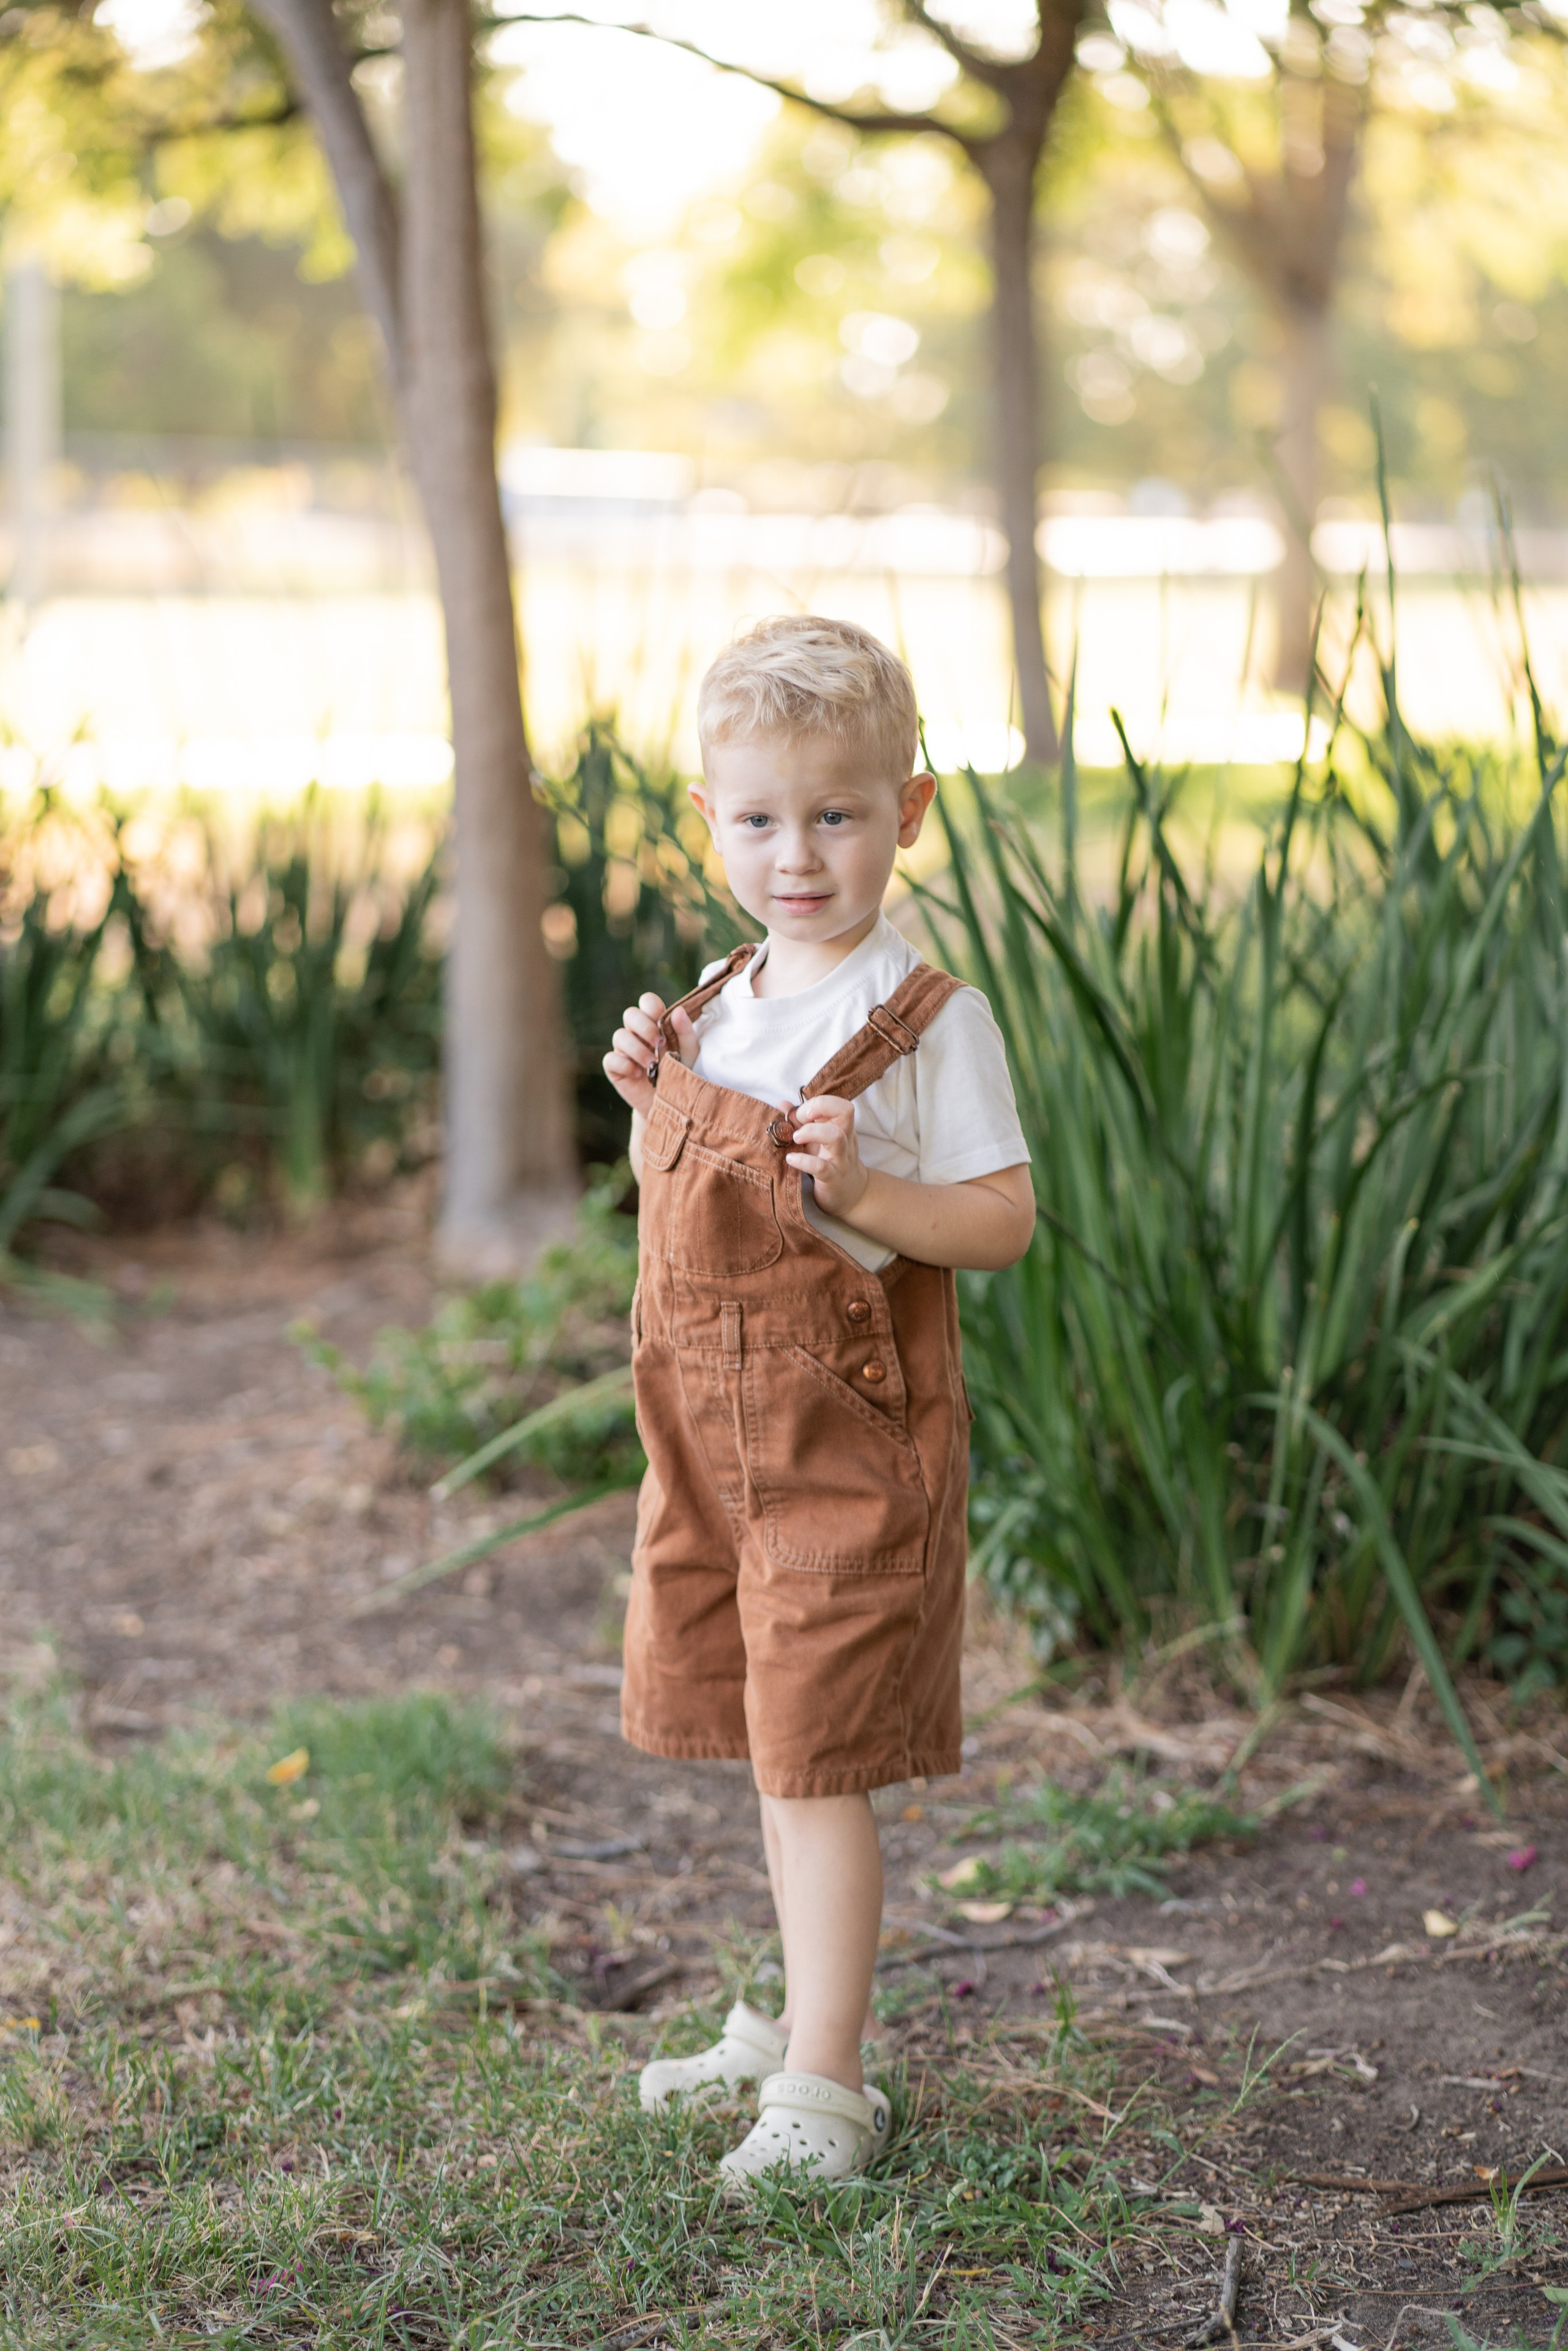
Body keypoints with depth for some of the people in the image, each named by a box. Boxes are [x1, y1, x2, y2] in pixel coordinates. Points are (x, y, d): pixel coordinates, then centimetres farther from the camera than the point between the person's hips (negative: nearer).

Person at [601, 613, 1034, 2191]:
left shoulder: (926, 1021, -13)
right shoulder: (719, 1004, 9)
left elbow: (1002, 1222, -13)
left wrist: (862, 1191, -28)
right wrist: (647, 1099, 1)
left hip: (848, 1439, -7)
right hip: (710, 1433, 8)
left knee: (813, 1756, -6)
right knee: (773, 1749, 17)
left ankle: (824, 2085, 3)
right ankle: (802, 2022, 32)